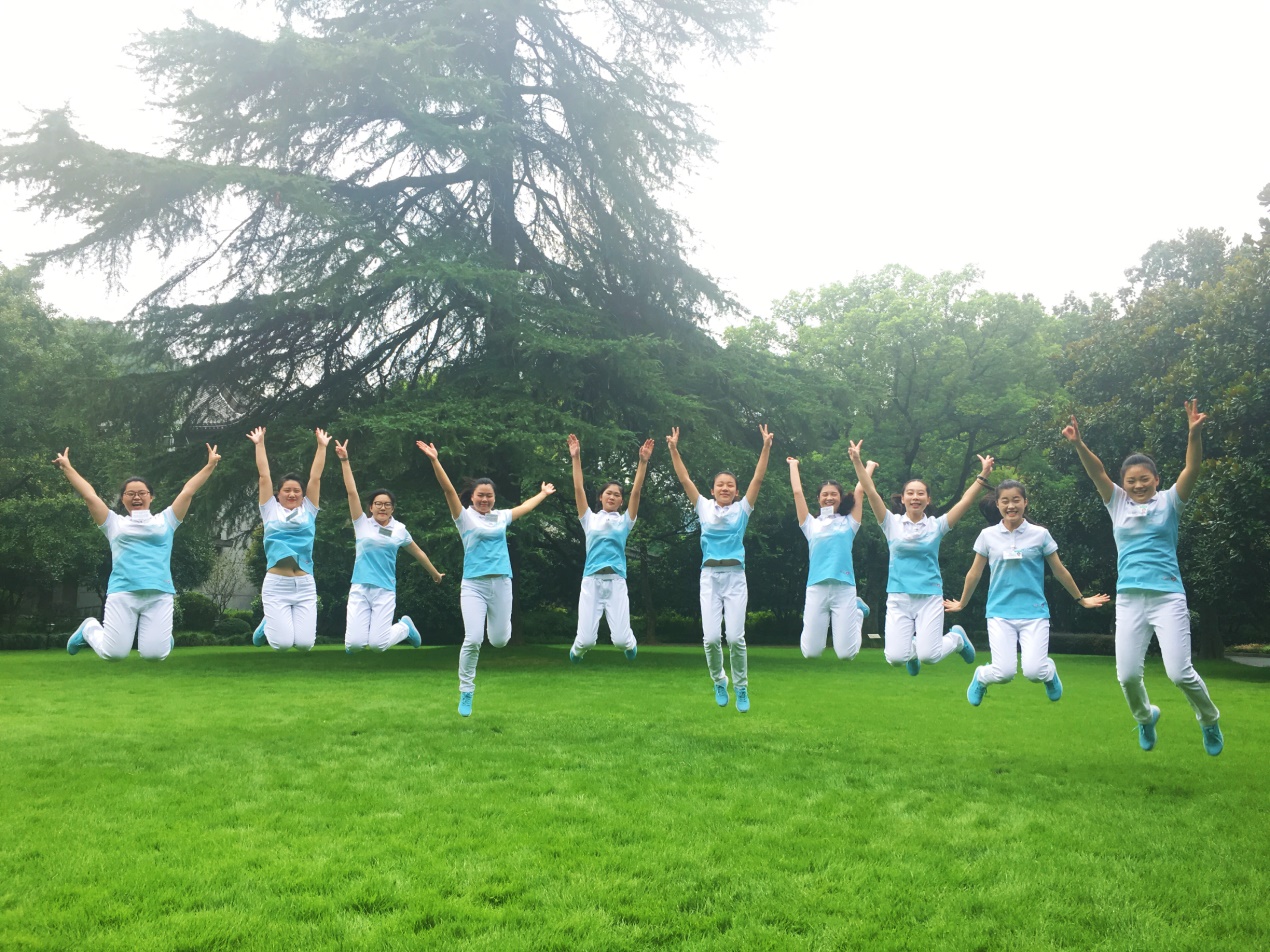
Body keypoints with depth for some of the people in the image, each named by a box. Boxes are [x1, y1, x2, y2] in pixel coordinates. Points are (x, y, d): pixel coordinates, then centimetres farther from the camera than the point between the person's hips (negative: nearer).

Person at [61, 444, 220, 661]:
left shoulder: (164, 521, 20)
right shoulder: (115, 523, 20)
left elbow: (188, 492, 16)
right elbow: (90, 496, 15)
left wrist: (210, 465, 12)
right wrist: (67, 467, 13)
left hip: (159, 594, 0)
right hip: (123, 593, 0)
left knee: (154, 654, -12)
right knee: (113, 653, -8)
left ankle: (156, 634, 28)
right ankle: (90, 629, 28)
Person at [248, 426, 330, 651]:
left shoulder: (308, 511, 13)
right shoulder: (271, 511, 11)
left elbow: (315, 477, 10)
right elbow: (264, 476, 9)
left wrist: (321, 446, 10)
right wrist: (259, 444, 9)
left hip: (305, 585, 2)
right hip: (276, 584, -2)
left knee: (304, 643, -8)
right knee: (282, 644, -12)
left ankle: (282, 624, 28)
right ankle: (268, 625, 25)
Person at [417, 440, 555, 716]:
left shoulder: (501, 517, 13)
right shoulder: (464, 516, 2)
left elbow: (526, 506, 30)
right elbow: (448, 489, -10)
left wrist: (543, 494, 44)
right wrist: (435, 461, -21)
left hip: (501, 583, 4)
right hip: (474, 585, -3)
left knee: (499, 640, 7)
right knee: (473, 640, -13)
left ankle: (495, 623, 46)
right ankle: (466, 693, 3)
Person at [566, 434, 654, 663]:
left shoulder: (625, 521, 12)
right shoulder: (590, 519, 11)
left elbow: (636, 491, 1)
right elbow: (578, 489, 4)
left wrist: (643, 462, -8)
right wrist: (576, 458, -3)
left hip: (616, 582, 0)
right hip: (591, 581, 0)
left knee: (621, 639, -9)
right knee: (586, 639, -7)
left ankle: (631, 644, 30)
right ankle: (578, 650, 32)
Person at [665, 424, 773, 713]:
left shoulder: (742, 509, 6)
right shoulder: (704, 507, 8)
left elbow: (758, 479, -2)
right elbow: (685, 480, 4)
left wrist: (766, 448, -11)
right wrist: (674, 450, -4)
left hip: (735, 576, -1)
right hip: (710, 576, 1)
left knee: (735, 637, -7)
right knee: (711, 637, -7)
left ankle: (741, 688, 12)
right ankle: (719, 682, 19)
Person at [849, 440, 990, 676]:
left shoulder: (936, 525, 5)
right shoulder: (892, 523, 4)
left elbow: (965, 502, -4)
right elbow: (871, 492, -6)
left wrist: (983, 475, -14)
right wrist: (857, 462, -16)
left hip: (930, 598, 0)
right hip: (899, 598, 1)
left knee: (928, 656, -13)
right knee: (895, 657, -13)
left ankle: (956, 637, 23)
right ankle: (911, 648, 27)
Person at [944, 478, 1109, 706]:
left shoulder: (1040, 534, 1)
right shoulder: (988, 536, 2)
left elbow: (1059, 571, 12)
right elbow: (975, 573, 13)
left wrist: (1081, 599, 20)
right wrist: (961, 604, 21)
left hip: (1034, 612, 0)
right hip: (1000, 613, 0)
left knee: (1034, 672, -16)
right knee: (1004, 673, -15)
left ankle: (1050, 671, 23)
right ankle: (981, 676, 22)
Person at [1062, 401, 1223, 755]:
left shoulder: (1168, 502, 5)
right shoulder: (1118, 503, 9)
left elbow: (1191, 469, -11)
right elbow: (1097, 472, -4)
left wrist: (1194, 434, -28)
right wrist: (1078, 444, -21)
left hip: (1168, 596, -2)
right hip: (1128, 599, 2)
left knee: (1179, 672, -8)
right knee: (1127, 675, -2)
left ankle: (1209, 720, 23)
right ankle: (1145, 718, 30)